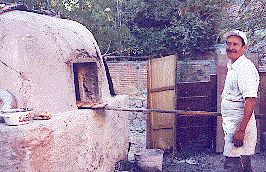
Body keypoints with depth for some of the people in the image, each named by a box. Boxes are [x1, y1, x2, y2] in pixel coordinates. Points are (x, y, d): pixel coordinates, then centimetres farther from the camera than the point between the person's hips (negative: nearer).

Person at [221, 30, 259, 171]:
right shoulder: (232, 67, 16)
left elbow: (250, 100, -23)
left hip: (240, 126, -10)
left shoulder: (245, 68, -16)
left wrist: (241, 130, -26)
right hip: (232, 126, 10)